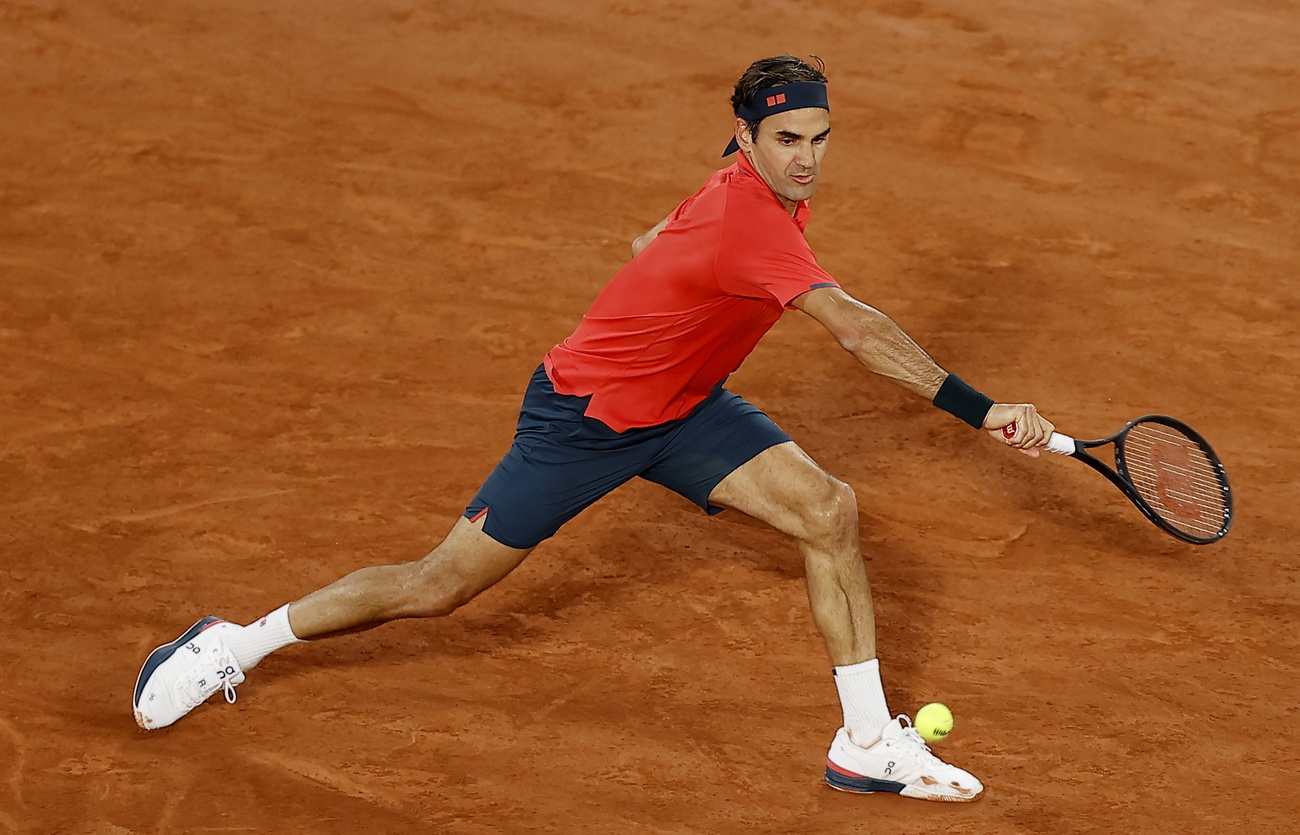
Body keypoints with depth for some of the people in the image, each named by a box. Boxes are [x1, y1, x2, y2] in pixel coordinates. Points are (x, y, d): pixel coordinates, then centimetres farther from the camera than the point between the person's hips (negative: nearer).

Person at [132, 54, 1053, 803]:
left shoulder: (769, 188, -6)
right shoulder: (750, 222, -35)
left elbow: (658, 241, 15)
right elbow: (861, 330, -44)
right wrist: (981, 410, -45)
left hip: (683, 406, 8)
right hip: (582, 417, -8)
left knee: (829, 509, -10)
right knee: (441, 586, 0)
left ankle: (869, 742, -1)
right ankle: (234, 646, 21)